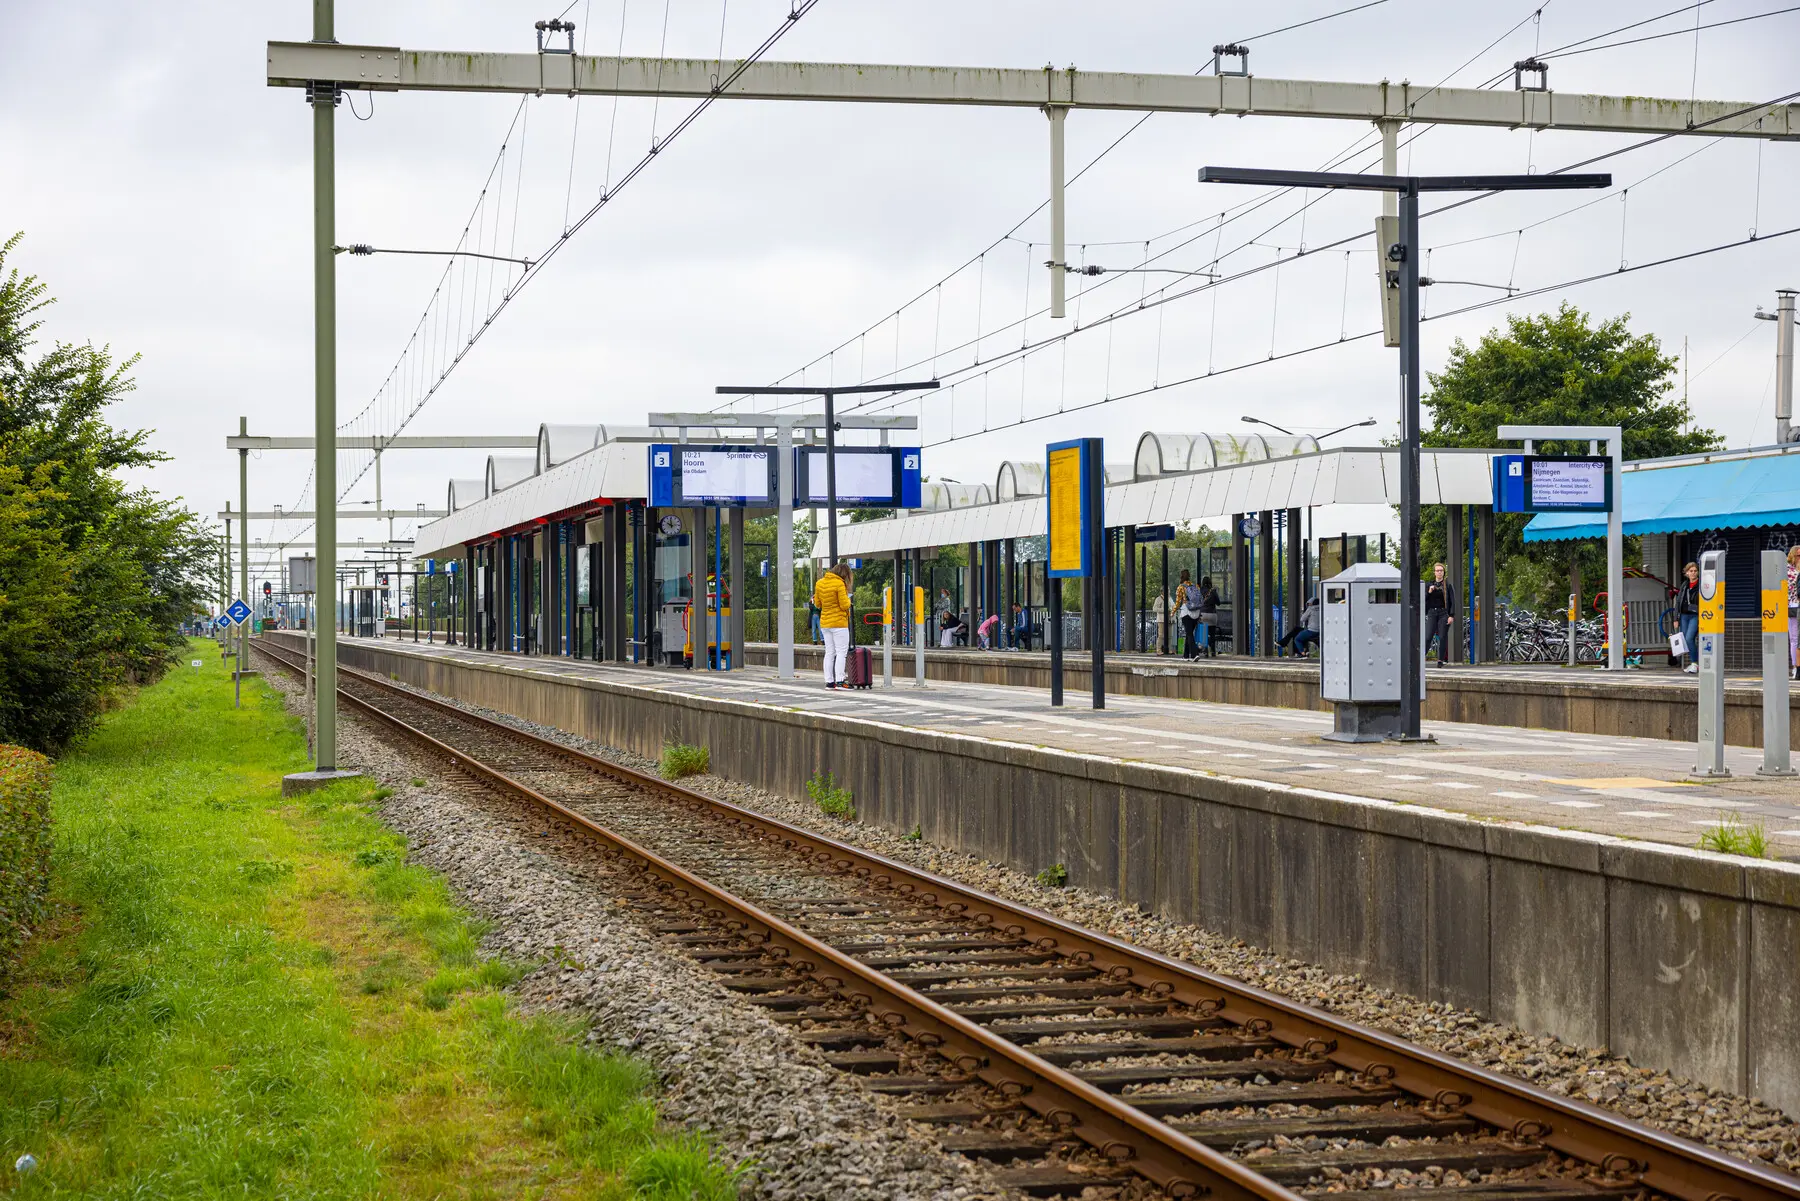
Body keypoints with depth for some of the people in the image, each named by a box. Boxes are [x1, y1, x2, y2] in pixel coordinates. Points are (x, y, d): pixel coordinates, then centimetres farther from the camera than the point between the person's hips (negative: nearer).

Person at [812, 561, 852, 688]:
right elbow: (845, 605, -14)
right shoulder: (839, 584, -15)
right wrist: (847, 599, 5)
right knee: (841, 652, -4)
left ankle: (829, 681, 8)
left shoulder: (819, 583, 6)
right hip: (839, 623, -7)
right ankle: (839, 681, -11)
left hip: (824, 623, 7)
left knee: (829, 653, 10)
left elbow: (817, 603, 14)